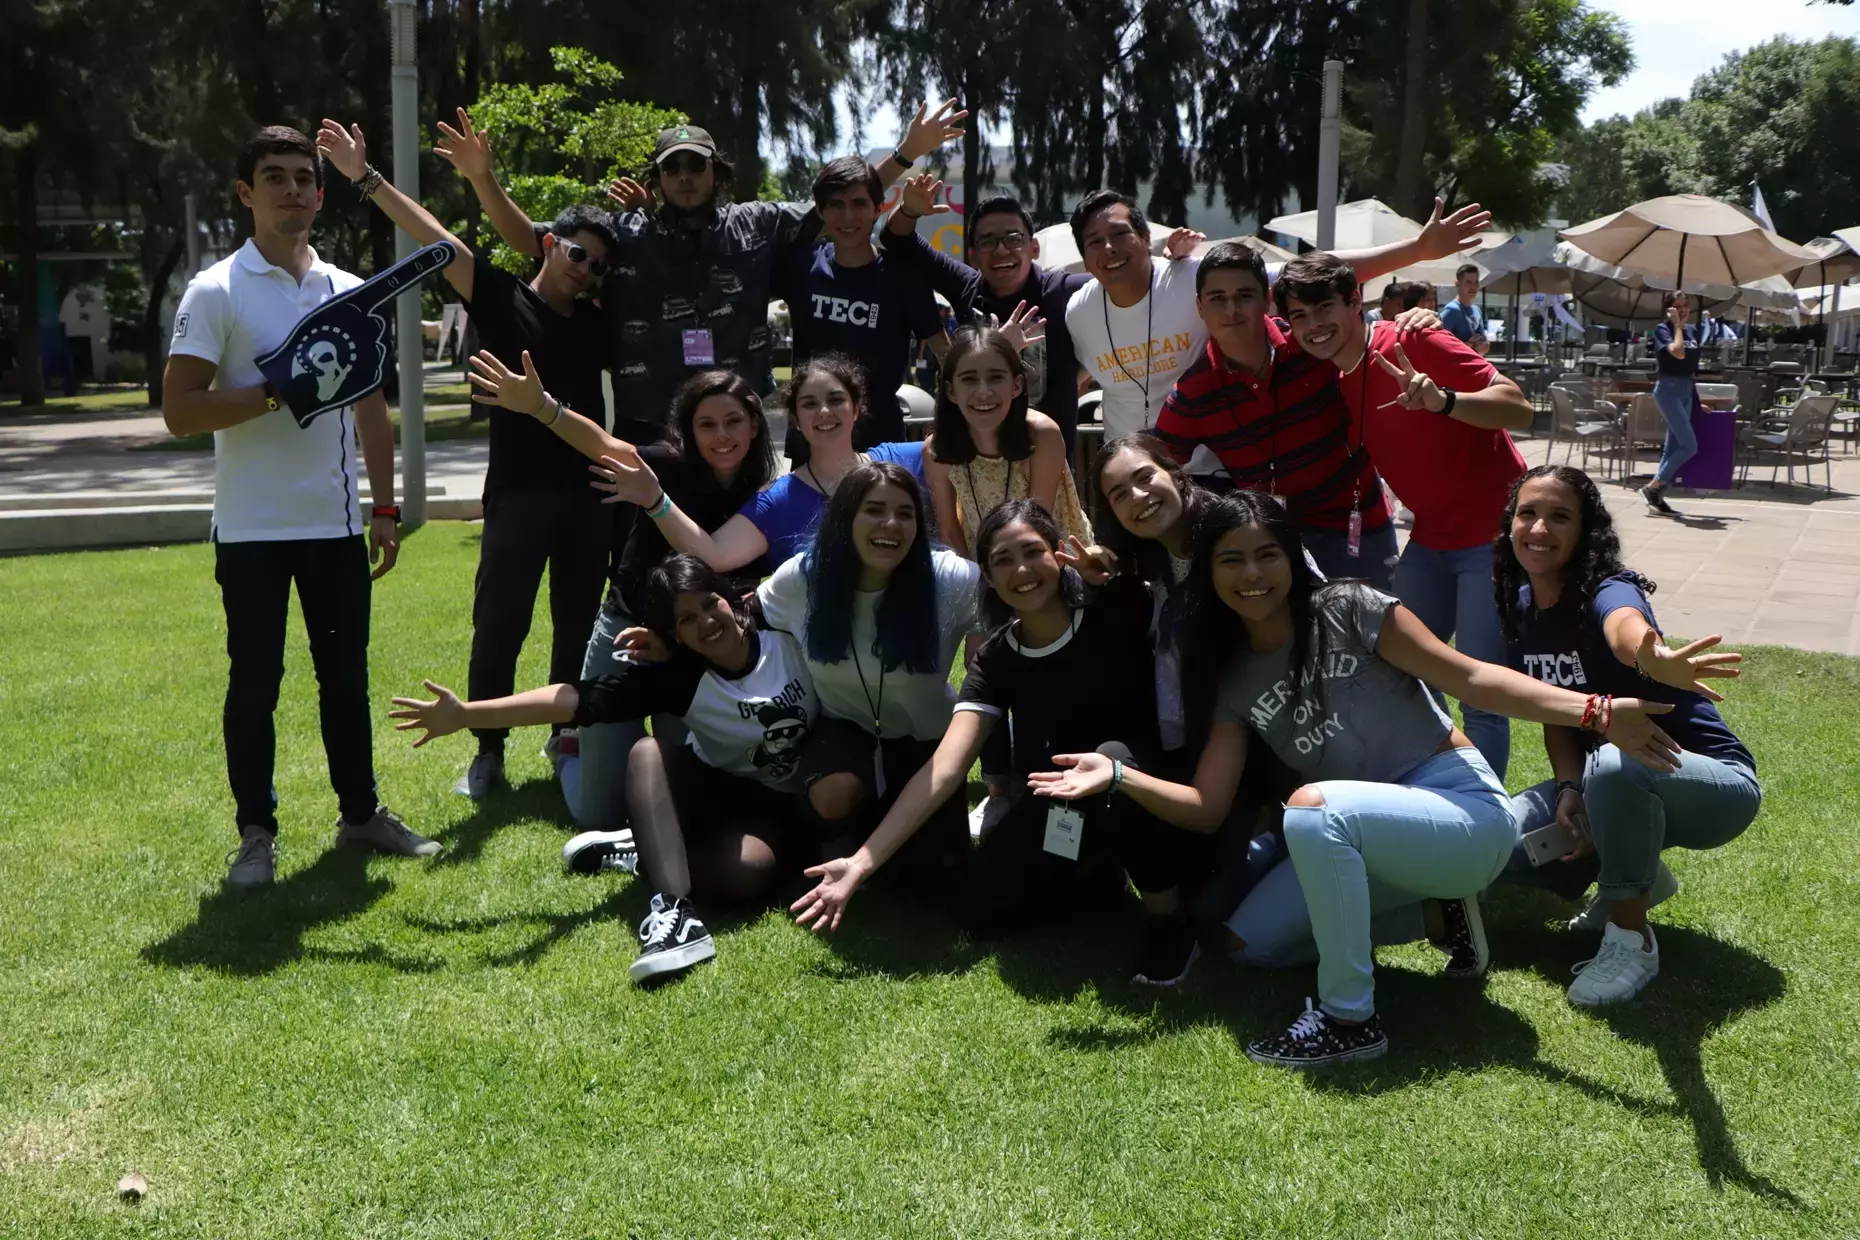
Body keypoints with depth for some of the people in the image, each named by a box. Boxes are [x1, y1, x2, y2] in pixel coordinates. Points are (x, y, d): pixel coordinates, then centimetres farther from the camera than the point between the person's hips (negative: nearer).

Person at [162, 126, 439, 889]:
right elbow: (179, 411, -12)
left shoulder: (350, 294, 9)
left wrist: (385, 510, 9)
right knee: (254, 684, 4)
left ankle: (361, 812, 25)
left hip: (336, 525, 4)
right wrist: (278, 391, -22)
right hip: (253, 530, -4)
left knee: (346, 676, 13)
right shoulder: (214, 294, -7)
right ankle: (256, 834, 14)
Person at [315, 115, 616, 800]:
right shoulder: (501, 297, 0)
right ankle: (488, 753, 6)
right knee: (499, 624, -3)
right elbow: (434, 238, -9)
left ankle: (567, 734, 26)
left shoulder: (596, 322, 12)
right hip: (519, 490, -5)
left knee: (578, 621, 12)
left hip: (589, 492, 5)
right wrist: (365, 177, -17)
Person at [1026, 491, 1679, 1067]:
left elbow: (1469, 676, -13)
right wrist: (1118, 777, -12)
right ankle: (1431, 908, 12)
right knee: (1247, 940, -1)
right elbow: (1206, 807, 2)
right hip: (1363, 835, 7)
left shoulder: (1349, 610, -7)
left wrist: (1594, 712, -25)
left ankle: (1349, 1019, -20)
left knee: (1313, 806, -33)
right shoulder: (1235, 684, 7)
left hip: (1466, 808, -7)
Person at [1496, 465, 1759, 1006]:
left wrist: (1654, 660, -75)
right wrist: (1569, 789, -18)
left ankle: (1631, 937, -19)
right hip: (1613, 786, 7)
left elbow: (1627, 629, -51)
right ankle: (1635, 876, 13)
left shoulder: (1606, 590, -24)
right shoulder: (1521, 607, -2)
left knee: (1615, 764, -40)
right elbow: (1556, 717, 1)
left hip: (1715, 784, -7)